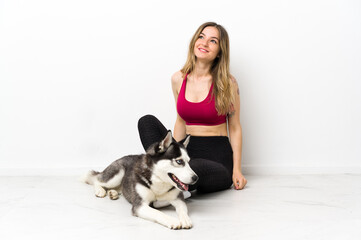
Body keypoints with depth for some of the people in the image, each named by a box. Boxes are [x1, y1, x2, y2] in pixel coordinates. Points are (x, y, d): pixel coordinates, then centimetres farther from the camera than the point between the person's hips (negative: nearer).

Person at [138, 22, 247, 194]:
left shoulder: (227, 83, -5)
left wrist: (237, 170, -4)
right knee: (147, 121, -14)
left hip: (217, 156, -4)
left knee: (195, 167, -39)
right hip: (188, 150, 5)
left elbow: (235, 128, 1)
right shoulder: (178, 79, 6)